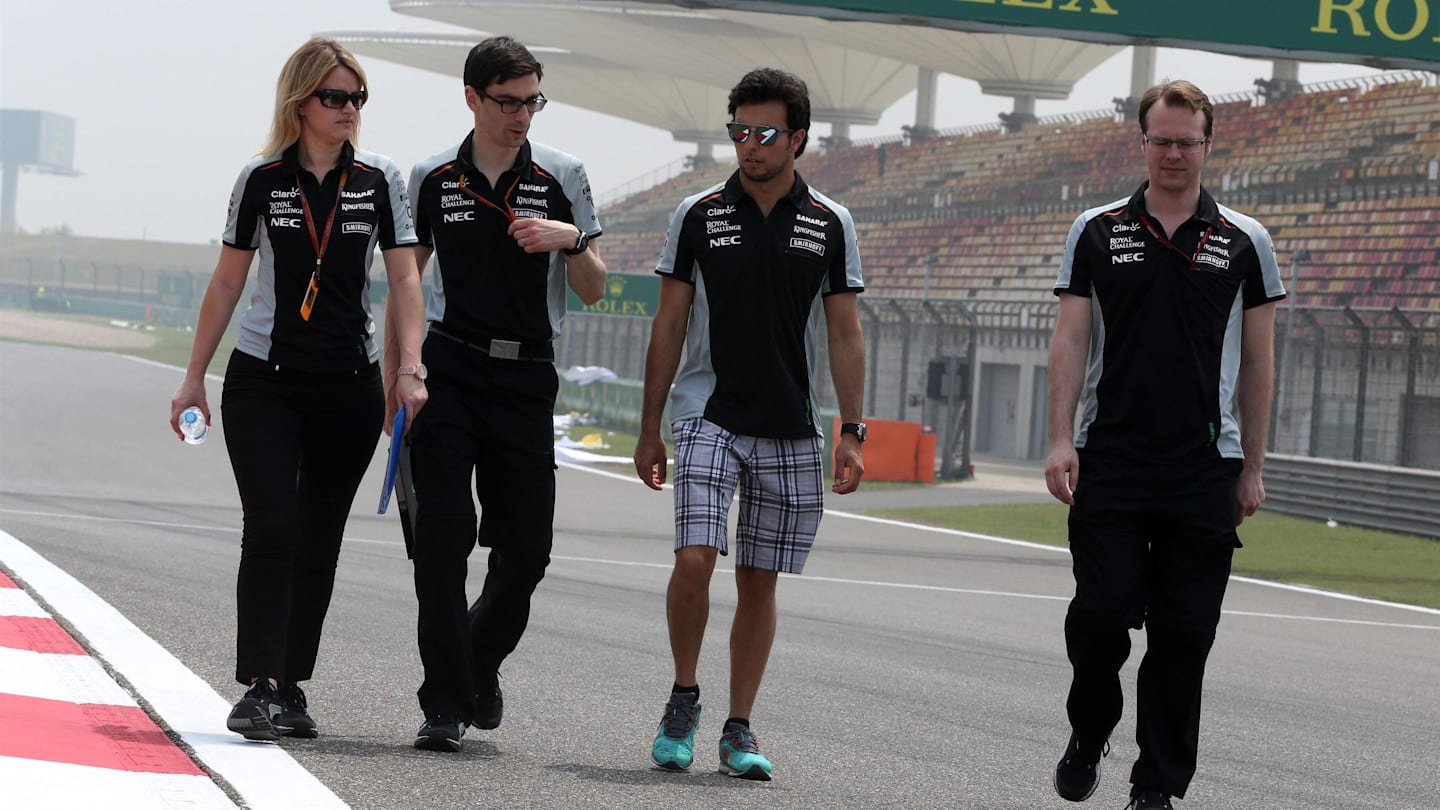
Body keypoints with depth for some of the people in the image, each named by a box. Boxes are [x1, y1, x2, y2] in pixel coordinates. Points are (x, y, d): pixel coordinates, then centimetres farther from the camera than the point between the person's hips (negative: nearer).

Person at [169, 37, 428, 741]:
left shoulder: (380, 181, 4)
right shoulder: (262, 180, 1)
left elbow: (404, 276, 0)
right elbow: (227, 281, 7)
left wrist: (410, 368, -13)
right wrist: (194, 377, 6)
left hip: (350, 385, 2)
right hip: (263, 380, -2)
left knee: (319, 544, 7)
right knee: (271, 531, -13)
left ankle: (292, 688, 16)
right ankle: (260, 689, -17)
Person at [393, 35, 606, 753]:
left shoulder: (561, 176, 4)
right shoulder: (432, 179, 5)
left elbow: (593, 292, 6)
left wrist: (572, 239, -14)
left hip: (528, 378, 1)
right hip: (449, 372, -1)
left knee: (526, 547, 1)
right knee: (442, 538, -9)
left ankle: (480, 664, 28)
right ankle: (446, 702, -5)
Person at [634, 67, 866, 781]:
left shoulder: (830, 226, 4)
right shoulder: (698, 216, 2)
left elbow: (845, 335, 7)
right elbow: (669, 326, 6)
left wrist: (851, 433, 0)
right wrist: (649, 429, 4)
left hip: (791, 431, 1)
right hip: (707, 418, -1)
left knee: (758, 581, 4)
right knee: (694, 559, -16)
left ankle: (739, 730, 13)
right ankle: (683, 699, 5)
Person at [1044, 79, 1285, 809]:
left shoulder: (1244, 243, 7)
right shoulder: (1097, 234, 7)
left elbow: (1257, 363, 9)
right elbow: (1070, 342, 4)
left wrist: (1251, 470, 5)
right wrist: (1060, 441, -7)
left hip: (1204, 470, 0)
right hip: (1109, 464, 0)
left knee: (1183, 633, 0)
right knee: (1102, 612, -7)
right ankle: (1087, 736, 20)